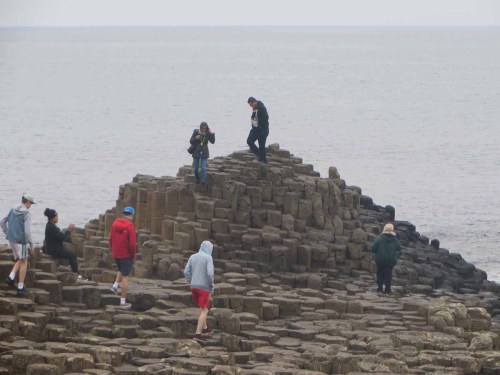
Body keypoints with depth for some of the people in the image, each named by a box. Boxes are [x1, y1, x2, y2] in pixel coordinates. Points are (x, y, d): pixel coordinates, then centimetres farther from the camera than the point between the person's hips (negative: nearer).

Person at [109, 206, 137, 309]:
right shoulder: (130, 227, -18)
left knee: (121, 270, 32)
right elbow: (132, 244, -19)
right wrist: (133, 255, -4)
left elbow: (111, 239, 7)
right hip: (126, 255, -6)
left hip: (116, 254, 6)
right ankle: (123, 302, 6)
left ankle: (115, 285, 12)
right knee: (125, 277, 3)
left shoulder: (115, 223, 1)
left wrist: (113, 250, 16)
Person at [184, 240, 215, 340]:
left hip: (194, 287, 6)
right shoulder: (208, 258, -11)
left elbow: (186, 272, 3)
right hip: (204, 288, -6)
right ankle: (198, 333, -7)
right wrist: (211, 286, -5)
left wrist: (192, 284, 13)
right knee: (204, 311, 0)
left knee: (203, 308, 26)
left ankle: (204, 328, 34)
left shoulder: (192, 257, 7)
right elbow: (210, 274, -21)